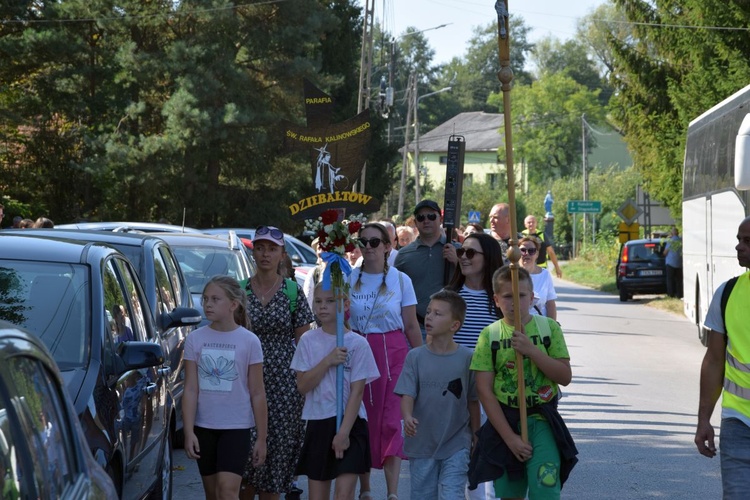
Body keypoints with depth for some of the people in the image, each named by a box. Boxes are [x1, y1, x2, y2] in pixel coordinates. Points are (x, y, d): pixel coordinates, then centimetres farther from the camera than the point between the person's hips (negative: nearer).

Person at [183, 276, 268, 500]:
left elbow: (257, 394, -2)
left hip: (237, 427, -3)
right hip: (204, 427, 3)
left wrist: (261, 438, -2)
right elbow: (191, 390, 0)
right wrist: (189, 432, -8)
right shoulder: (195, 339, 1)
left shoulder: (249, 341, -5)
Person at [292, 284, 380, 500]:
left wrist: (344, 432, -15)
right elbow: (302, 385, -4)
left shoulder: (357, 344, -6)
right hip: (318, 423, 3)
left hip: (350, 423, -3)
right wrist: (328, 361, -17)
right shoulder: (308, 341, 2)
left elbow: (357, 392, -9)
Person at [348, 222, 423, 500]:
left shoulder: (400, 280, 2)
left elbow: (411, 325, 4)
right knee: (361, 420, 4)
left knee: (392, 420, -7)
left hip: (393, 353, -1)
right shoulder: (348, 279, 4)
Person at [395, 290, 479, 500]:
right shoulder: (415, 356, -1)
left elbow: (473, 401, 3)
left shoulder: (466, 358, -4)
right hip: (422, 444, 2)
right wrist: (407, 417, -27)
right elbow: (407, 394, -7)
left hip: (456, 445, -2)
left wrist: (476, 438, 7)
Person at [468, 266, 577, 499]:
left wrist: (532, 350, -17)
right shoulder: (490, 335, -2)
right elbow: (484, 390, -5)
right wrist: (510, 437, -11)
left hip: (542, 420, -1)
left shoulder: (548, 328, 0)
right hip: (504, 421, 1)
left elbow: (565, 377, -4)